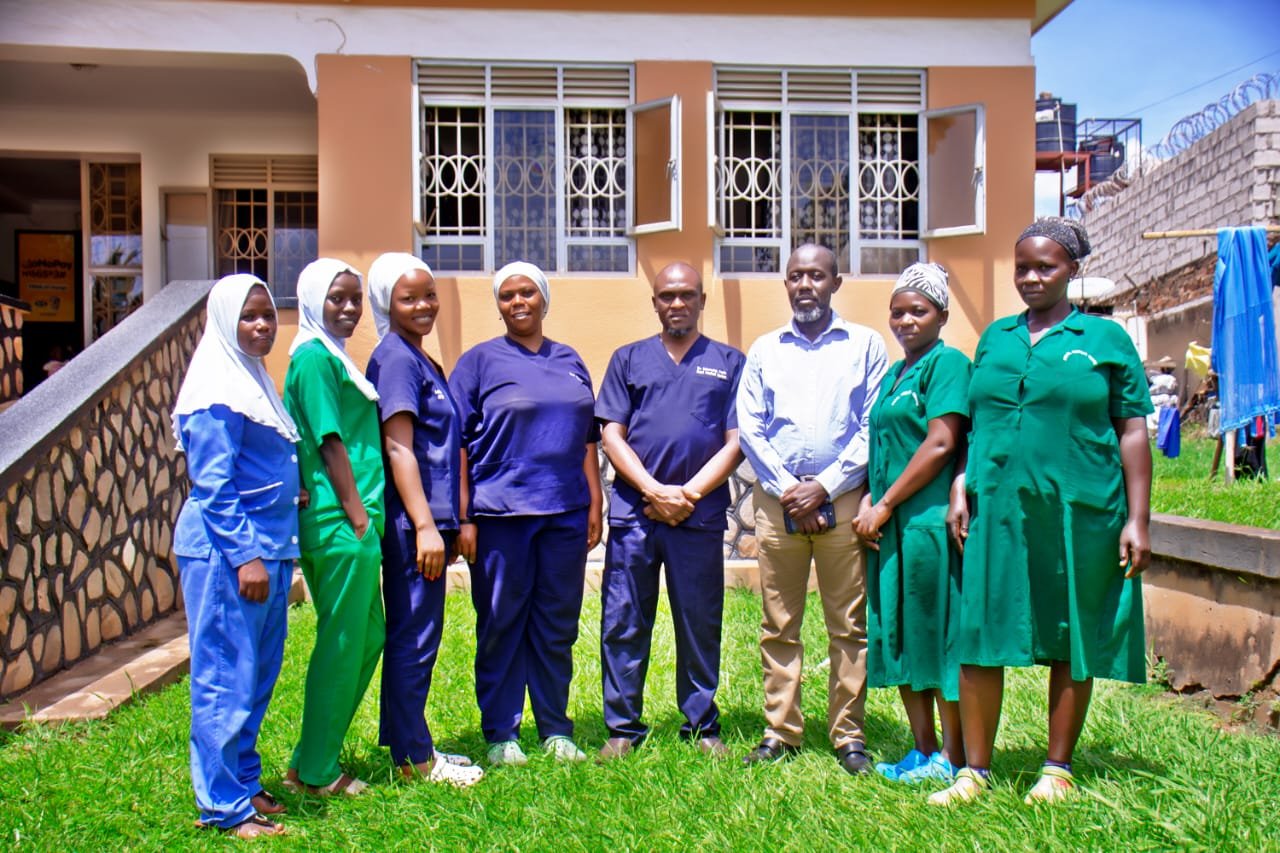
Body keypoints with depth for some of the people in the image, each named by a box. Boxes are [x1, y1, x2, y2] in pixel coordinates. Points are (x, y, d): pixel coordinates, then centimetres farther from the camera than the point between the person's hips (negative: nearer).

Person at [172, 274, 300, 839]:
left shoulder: (254, 380, 17)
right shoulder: (217, 393, -12)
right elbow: (212, 485, -16)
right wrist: (245, 556, -19)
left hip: (266, 547, 9)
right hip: (226, 552, -9)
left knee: (259, 675, 14)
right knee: (227, 678, -2)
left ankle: (243, 781, 27)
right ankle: (224, 807, 8)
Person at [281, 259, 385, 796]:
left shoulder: (334, 357, 18)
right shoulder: (315, 358, -12)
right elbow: (330, 444, -17)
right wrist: (357, 515, -16)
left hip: (355, 525, 10)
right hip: (339, 527, -10)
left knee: (368, 637, 17)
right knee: (342, 645, 0)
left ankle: (313, 759, 27)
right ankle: (316, 772, 14)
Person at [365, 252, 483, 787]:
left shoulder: (422, 361, 17)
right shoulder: (394, 358, -11)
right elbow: (397, 446, -17)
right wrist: (425, 525, -20)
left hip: (430, 519, 10)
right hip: (411, 522, -10)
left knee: (415, 636, 16)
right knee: (414, 637, -1)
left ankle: (407, 743, 27)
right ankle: (414, 758, 10)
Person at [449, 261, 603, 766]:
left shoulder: (571, 363, 14)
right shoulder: (480, 361, 2)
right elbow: (458, 444, -3)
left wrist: (594, 503, 10)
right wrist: (463, 518, -9)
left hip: (565, 514, 4)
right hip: (500, 514, -3)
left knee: (558, 624, 10)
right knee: (501, 625, 4)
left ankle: (555, 729, 24)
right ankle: (501, 734, 18)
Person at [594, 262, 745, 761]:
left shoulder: (728, 363, 11)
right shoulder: (629, 359, 13)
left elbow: (736, 441, 4)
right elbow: (611, 435, 5)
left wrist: (688, 494, -7)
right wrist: (654, 490, -9)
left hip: (700, 516, 0)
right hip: (633, 512, 1)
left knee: (701, 625, 7)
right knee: (622, 623, 3)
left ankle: (702, 726, 21)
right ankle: (622, 728, 14)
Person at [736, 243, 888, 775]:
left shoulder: (865, 345, 9)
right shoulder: (765, 350, 15)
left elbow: (874, 429, 0)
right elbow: (749, 427, 6)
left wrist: (824, 486, -8)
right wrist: (787, 489, -6)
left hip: (843, 498, -2)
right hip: (777, 499, 2)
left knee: (849, 625, 1)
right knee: (778, 626, 4)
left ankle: (849, 736, 11)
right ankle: (780, 733, 13)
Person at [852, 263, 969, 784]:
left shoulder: (948, 363, -7)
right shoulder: (892, 375, 19)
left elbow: (939, 445, -16)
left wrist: (884, 505, -13)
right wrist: (868, 502, 4)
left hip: (930, 520, -9)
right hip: (890, 526, 9)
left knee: (939, 636, -2)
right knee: (899, 637, 11)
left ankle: (953, 758, 9)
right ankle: (923, 751, 21)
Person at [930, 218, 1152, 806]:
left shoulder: (1105, 338, 4)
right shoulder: (994, 338, 13)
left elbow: (1133, 432, 1)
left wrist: (1137, 520, -5)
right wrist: (960, 489, 4)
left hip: (1078, 513, -2)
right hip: (997, 513, 3)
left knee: (1073, 643, 7)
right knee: (978, 636, 1)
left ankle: (1057, 769, 22)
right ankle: (975, 770, 13)